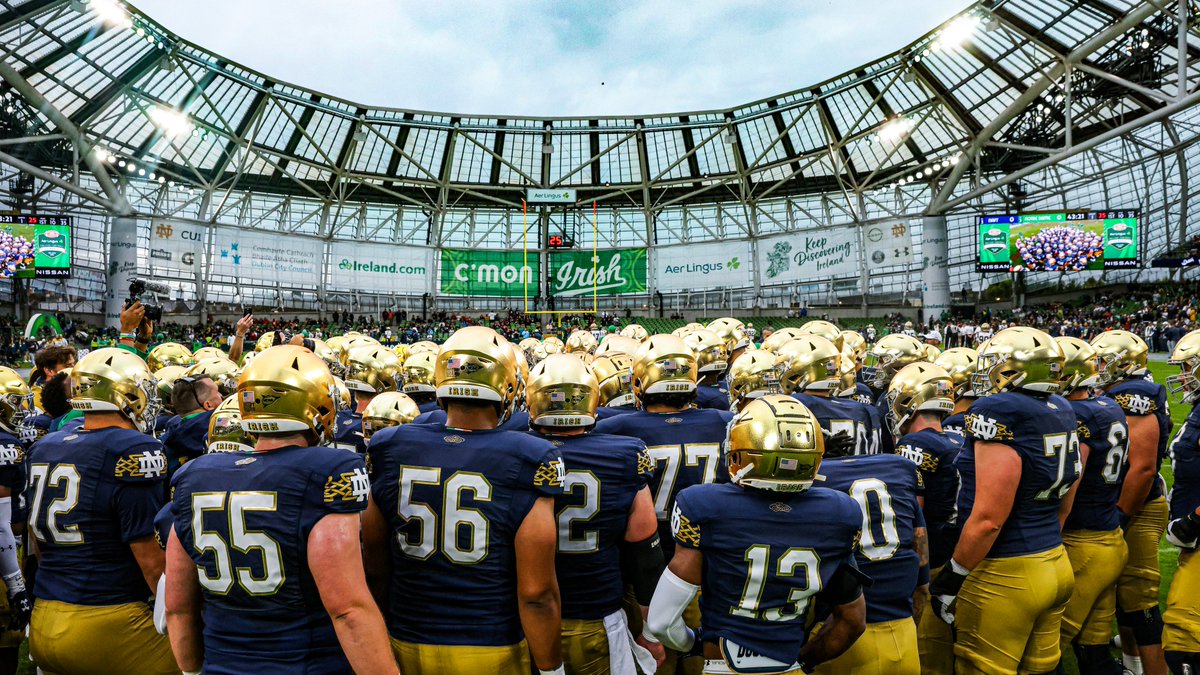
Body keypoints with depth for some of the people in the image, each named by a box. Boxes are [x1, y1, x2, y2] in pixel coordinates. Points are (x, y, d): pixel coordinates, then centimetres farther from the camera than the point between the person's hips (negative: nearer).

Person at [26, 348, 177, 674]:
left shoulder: (43, 447, 8)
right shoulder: (135, 451, -16)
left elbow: (39, 543, 19)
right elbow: (151, 559, -16)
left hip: (42, 624, 8)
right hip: (106, 624, -8)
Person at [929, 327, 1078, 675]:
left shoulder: (999, 413, -21)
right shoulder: (1062, 412, 5)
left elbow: (988, 519, -22)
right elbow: (1062, 499, 15)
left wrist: (953, 577, -13)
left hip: (1005, 575, -8)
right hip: (1056, 564, 8)